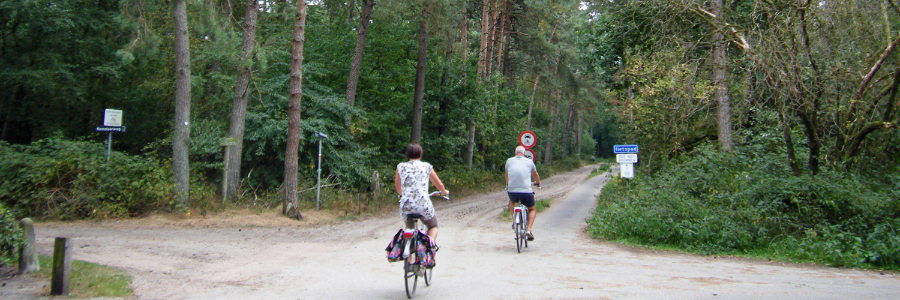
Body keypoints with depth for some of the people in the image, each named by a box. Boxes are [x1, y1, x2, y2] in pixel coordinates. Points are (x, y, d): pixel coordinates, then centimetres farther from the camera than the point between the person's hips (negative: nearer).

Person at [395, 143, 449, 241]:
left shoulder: (400, 167, 7)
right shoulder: (427, 166, 6)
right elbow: (439, 184, 17)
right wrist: (444, 192, 39)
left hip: (406, 206, 2)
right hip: (423, 205, -2)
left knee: (409, 228, 32)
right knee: (433, 226, 25)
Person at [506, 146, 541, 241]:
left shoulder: (509, 161, 9)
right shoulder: (529, 162, 7)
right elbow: (536, 175, 26)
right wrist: (537, 182, 49)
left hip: (512, 192, 1)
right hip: (526, 192, -1)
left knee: (512, 201, 37)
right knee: (532, 210, 23)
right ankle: (528, 230, 4)